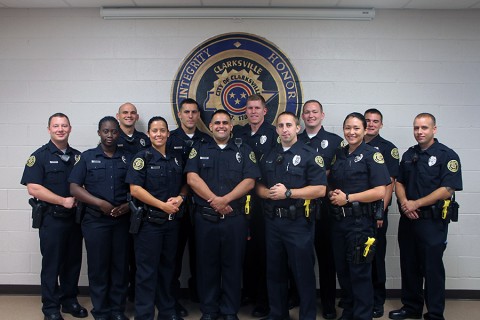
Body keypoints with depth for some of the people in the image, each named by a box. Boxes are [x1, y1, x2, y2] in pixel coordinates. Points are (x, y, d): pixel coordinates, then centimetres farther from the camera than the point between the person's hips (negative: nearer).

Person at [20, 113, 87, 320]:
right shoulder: (40, 156, -5)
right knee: (52, 264, 3)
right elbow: (33, 188, -14)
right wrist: (63, 201, -17)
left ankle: (70, 301, 27)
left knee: (73, 262, 12)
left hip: (75, 217, 5)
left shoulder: (78, 156, 9)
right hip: (52, 218, -4)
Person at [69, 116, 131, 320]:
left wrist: (129, 205, -10)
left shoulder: (128, 158, 9)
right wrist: (100, 203, -13)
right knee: (98, 266, 4)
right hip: (95, 221, -1)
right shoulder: (87, 157, 4)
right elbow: (74, 187, -3)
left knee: (120, 265, 7)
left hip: (122, 220, 2)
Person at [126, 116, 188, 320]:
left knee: (167, 267, 15)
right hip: (149, 221, -5)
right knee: (147, 270, 1)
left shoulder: (176, 159, 10)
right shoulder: (142, 158, -6)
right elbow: (135, 189, -14)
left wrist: (180, 198, -5)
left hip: (172, 221, 5)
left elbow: (184, 185, 17)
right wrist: (163, 205, -17)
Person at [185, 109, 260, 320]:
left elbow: (249, 181, -4)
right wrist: (215, 201, -14)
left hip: (235, 218, 0)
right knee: (207, 265, 8)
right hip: (205, 217, 0)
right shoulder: (199, 149, 8)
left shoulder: (244, 151, 7)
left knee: (233, 265, 7)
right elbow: (192, 178, -5)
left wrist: (224, 200, -16)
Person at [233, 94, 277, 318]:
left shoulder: (273, 133, -3)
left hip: (264, 199, -4)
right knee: (245, 245, 12)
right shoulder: (238, 133, 11)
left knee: (263, 247, 1)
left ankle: (264, 299, 12)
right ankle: (248, 291, 27)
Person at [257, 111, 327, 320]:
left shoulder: (309, 155, -5)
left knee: (304, 271, 3)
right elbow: (259, 186, 15)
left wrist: (287, 193, -18)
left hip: (298, 222, -5)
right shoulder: (269, 156, 13)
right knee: (275, 271, 15)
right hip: (272, 221, 5)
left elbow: (320, 189, -13)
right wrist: (269, 192, -8)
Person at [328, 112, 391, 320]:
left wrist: (347, 198, -16)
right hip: (338, 219, 6)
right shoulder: (338, 155, 11)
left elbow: (380, 192, -14)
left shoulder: (372, 154, -7)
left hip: (361, 221, -6)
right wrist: (332, 195, -3)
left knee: (360, 271, 2)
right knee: (342, 269, 14)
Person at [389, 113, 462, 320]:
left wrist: (416, 204, -17)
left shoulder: (447, 155, -8)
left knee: (432, 268, 3)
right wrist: (404, 202, -7)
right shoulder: (408, 155, 11)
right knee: (409, 265, 15)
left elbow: (447, 190, -16)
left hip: (432, 221, -6)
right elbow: (399, 183, 13)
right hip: (407, 219, 6)